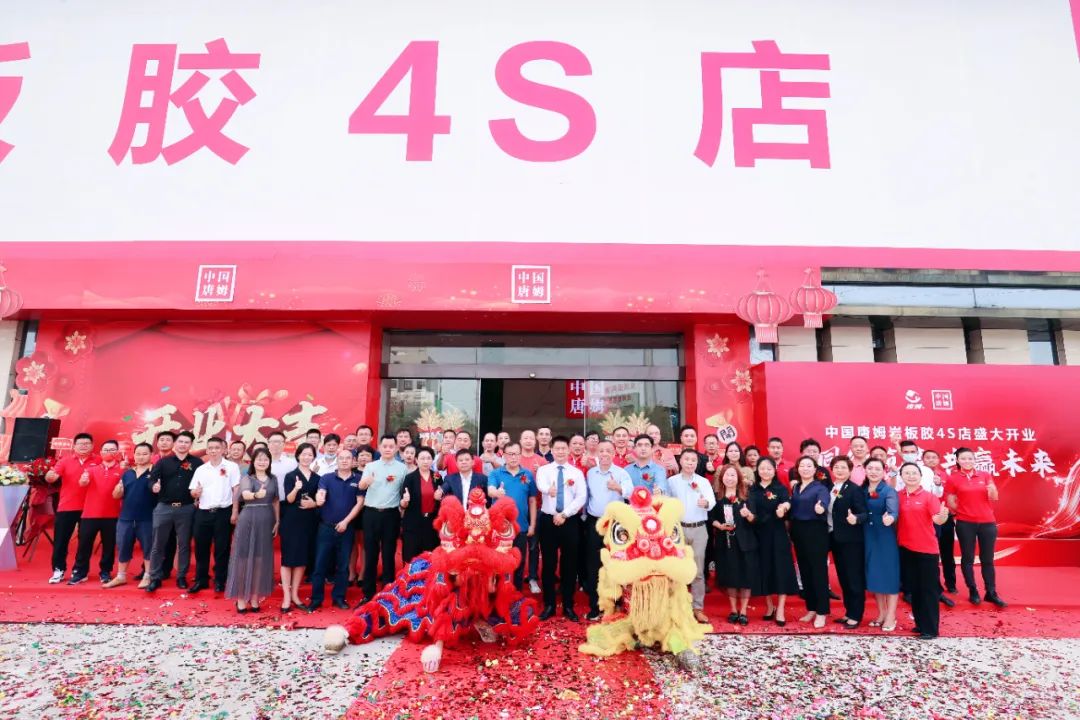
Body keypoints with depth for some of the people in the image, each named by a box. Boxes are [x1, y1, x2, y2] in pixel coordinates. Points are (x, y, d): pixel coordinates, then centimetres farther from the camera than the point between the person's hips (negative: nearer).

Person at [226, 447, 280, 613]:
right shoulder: (246, 478, -2)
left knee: (261, 559, 6)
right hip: (248, 520, -3)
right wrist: (257, 495, -44)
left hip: (266, 521, 3)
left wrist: (277, 521, 6)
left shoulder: (273, 479, 10)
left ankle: (255, 597, 16)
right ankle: (241, 597, 10)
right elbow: (246, 495, -23)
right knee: (244, 558, 1)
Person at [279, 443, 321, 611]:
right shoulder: (290, 476, -2)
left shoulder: (317, 478, 9)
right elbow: (289, 500, -13)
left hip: (309, 521, 4)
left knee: (302, 558, 8)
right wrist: (296, 489, -32)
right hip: (291, 521, -4)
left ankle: (295, 594, 19)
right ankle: (286, 596, 6)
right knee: (288, 557, -1)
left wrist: (314, 504, -9)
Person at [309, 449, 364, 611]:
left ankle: (339, 597, 19)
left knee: (343, 565, 8)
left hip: (346, 528, 1)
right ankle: (316, 598, 14)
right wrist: (319, 498, -39)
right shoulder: (326, 478, 1)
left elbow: (360, 503, -1)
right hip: (326, 527, 0)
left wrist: (346, 521, -9)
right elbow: (320, 493, -15)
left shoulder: (358, 480, 2)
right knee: (320, 564, 3)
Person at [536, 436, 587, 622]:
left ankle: (568, 606, 19)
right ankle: (549, 605, 19)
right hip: (548, 520, 0)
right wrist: (549, 489, -46)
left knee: (570, 564, 7)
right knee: (548, 563, 7)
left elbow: (581, 498, -4)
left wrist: (564, 514, -15)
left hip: (570, 521, 1)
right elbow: (541, 485, -21)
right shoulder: (543, 470, 1)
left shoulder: (577, 473, 4)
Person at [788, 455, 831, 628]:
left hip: (816, 532, -6)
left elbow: (823, 503, -30)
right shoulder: (795, 487, 11)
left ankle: (821, 612, 9)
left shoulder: (820, 487, -8)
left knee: (819, 570, -1)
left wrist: (820, 508, -48)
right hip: (798, 532, 6)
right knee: (804, 570, 13)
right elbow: (792, 509, 11)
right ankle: (811, 609, 25)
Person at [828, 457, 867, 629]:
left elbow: (864, 513, -17)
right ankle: (848, 612, 25)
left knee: (854, 578, 2)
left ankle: (856, 616, 11)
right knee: (843, 578, 15)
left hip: (851, 540, -7)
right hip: (835, 538, 7)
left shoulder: (855, 489, -10)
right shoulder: (829, 488, 10)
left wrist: (855, 518, -36)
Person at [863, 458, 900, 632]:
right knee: (873, 574, 11)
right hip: (868, 537, 5)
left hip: (886, 537, -5)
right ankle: (881, 613, 25)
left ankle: (891, 616, 13)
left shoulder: (889, 491, -10)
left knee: (889, 573, 1)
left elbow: (893, 509, -29)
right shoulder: (862, 490, 6)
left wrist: (890, 517, -48)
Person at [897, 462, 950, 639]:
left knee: (928, 589, 3)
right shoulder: (898, 496, 4)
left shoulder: (928, 496, -7)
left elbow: (937, 520, -18)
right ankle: (920, 623, 26)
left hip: (927, 549, -4)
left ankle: (930, 628, 10)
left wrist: (943, 515, -38)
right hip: (905, 548, 4)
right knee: (913, 588, 13)